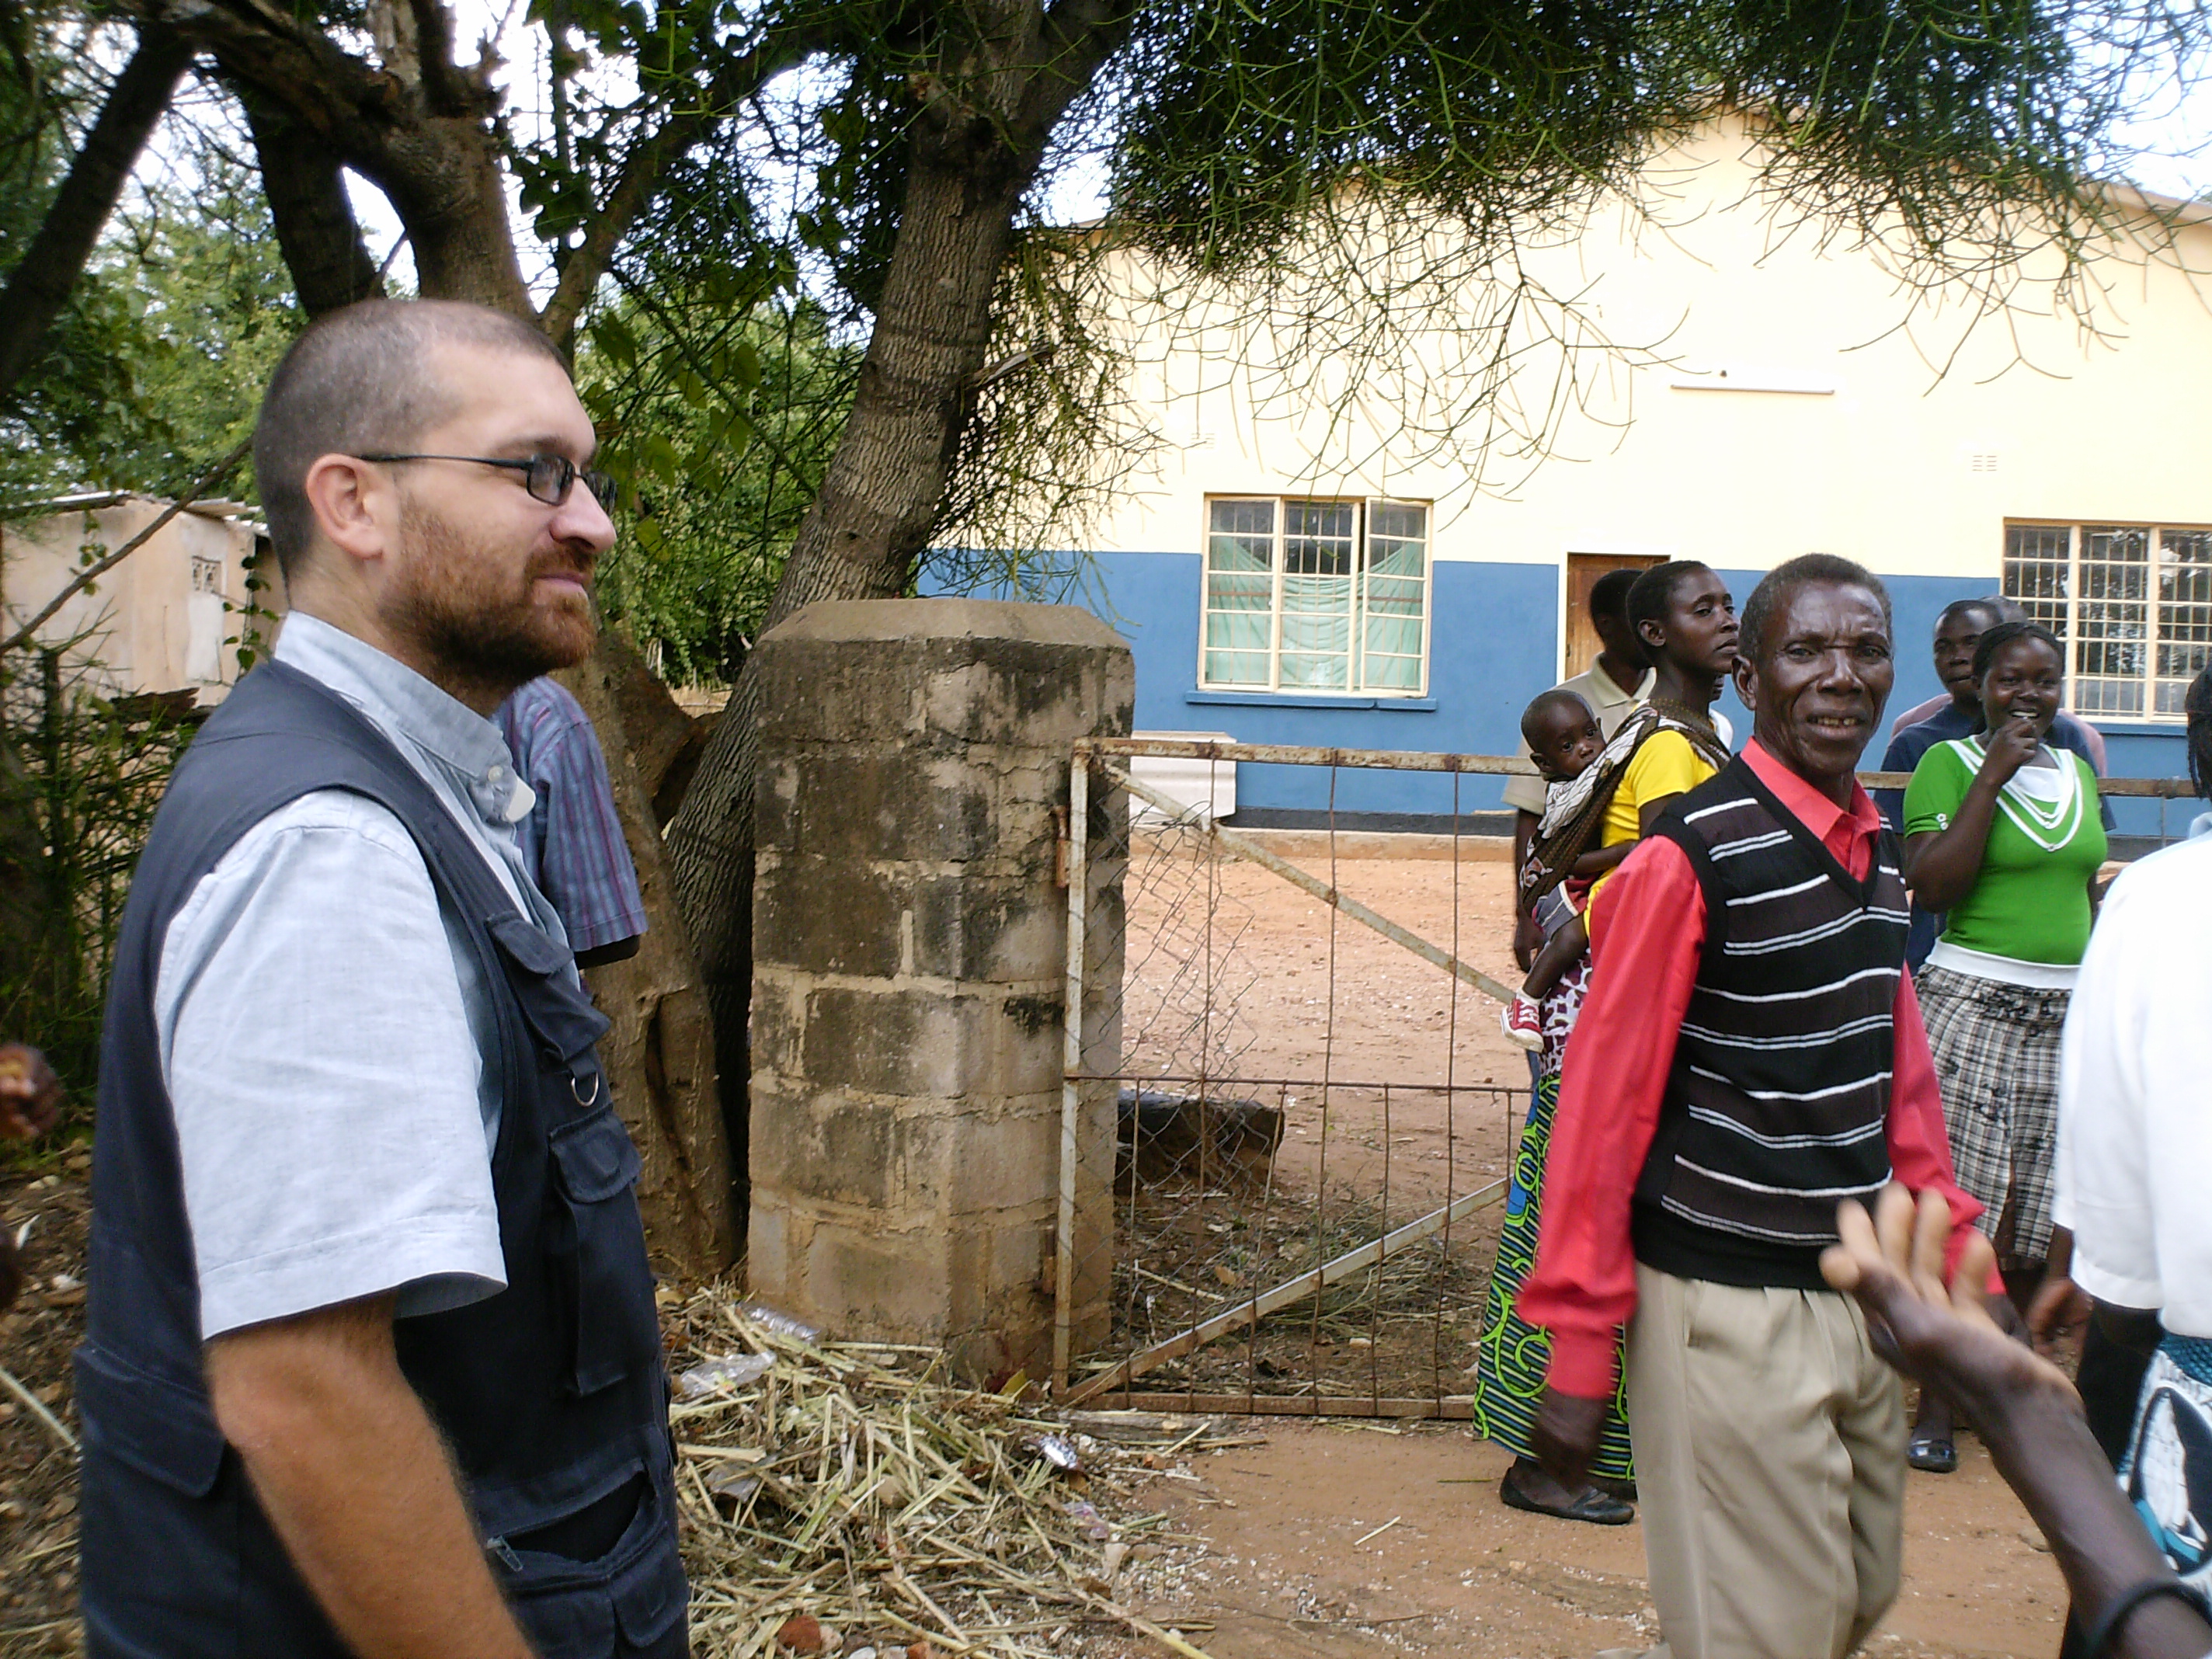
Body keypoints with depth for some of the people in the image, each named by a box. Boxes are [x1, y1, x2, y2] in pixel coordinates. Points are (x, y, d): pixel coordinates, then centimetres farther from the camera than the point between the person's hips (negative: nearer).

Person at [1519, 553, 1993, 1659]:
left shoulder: (1879, 853, 7)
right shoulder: (1690, 857, -15)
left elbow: (1898, 1075, 14)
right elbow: (1605, 1102, -15)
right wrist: (1578, 1350, -14)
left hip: (1862, 1300, 8)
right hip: (1729, 1315, -7)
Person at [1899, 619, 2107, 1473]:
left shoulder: (2075, 771, 14)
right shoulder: (1949, 762, -4)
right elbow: (1929, 886, -16)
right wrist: (1993, 776, -16)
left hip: (2068, 1015, 6)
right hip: (1973, 1007, -5)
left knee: (2032, 1219, 8)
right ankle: (1937, 1402, 6)